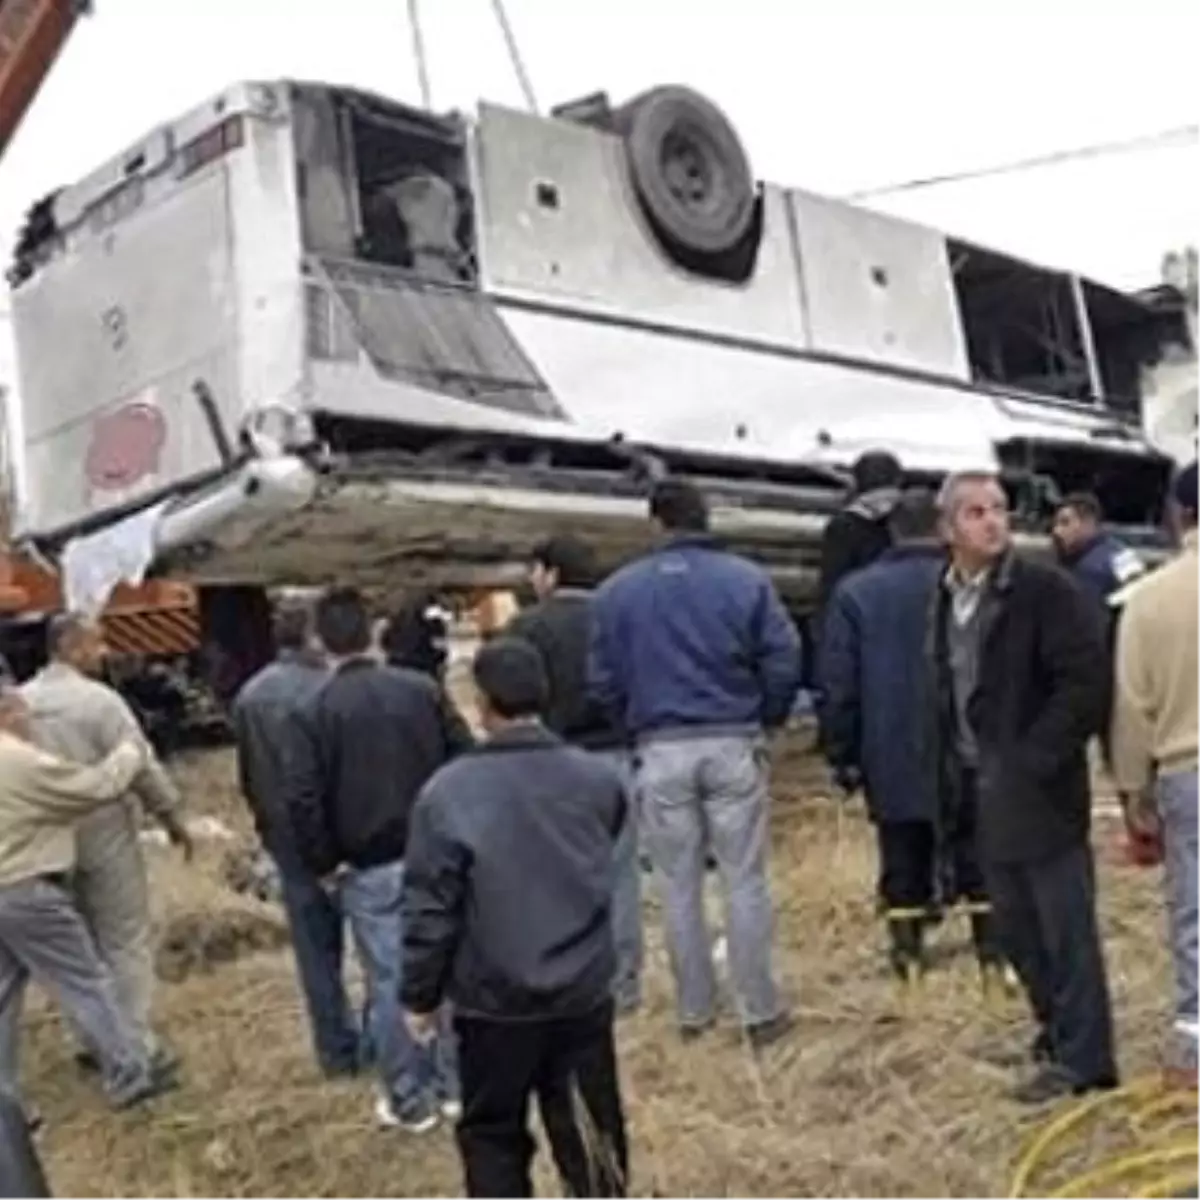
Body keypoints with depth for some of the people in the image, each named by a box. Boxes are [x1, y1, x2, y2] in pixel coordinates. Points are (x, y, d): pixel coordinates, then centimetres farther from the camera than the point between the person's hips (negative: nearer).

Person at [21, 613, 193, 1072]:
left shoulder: (17, 702, 3)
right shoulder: (99, 699, -16)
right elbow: (142, 765, -15)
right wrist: (173, 816, -3)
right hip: (105, 837, -6)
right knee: (127, 943, 3)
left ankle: (94, 1041, 24)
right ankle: (137, 1044, 6)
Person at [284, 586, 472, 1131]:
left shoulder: (312, 712, -9)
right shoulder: (422, 688, -1)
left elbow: (302, 800, -15)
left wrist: (323, 864, -2)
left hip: (369, 868, -3)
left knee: (390, 983, 7)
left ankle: (411, 1101, 17)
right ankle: (452, 1084, 25)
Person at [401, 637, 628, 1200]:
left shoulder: (447, 792, -15)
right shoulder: (599, 779, -4)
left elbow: (430, 909, -11)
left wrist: (420, 996, 1)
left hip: (493, 1002, -2)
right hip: (583, 993, 3)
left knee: (492, 1134, 17)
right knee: (590, 1134, 15)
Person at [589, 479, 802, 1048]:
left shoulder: (617, 590, 0)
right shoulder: (746, 578, -5)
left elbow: (603, 680, 2)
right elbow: (783, 661, -6)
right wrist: (767, 719, 11)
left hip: (661, 751, 1)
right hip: (732, 744, -1)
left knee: (679, 886, 13)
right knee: (745, 881, 8)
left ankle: (695, 1009, 22)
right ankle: (761, 1010, 14)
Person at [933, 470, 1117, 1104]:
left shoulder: (1046, 589, -12)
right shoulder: (946, 600, 10)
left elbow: (1086, 683, -17)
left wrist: (1036, 761, -17)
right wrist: (961, 765, 10)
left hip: (1040, 791, -7)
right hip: (983, 793, 7)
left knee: (1065, 928, 1)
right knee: (1015, 927, 16)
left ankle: (1082, 1057, 12)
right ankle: (1056, 1030, 32)